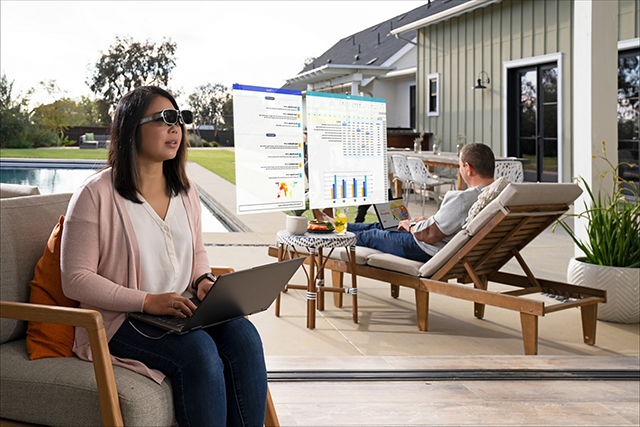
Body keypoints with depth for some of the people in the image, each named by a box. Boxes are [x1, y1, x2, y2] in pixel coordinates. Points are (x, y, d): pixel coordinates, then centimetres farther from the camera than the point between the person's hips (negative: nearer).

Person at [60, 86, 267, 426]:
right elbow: (75, 279, -11)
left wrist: (204, 280, 0)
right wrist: (148, 301, -21)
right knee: (198, 350, -31)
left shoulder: (185, 191, 12)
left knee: (243, 335, -22)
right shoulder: (96, 194, -8)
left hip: (181, 310, 6)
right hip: (120, 321, -5)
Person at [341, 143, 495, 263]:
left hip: (430, 252, -9)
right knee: (380, 226, 26)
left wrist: (411, 225, -9)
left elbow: (430, 235, -31)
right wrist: (430, 220, 8)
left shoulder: (464, 199, -36)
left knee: (372, 236, 17)